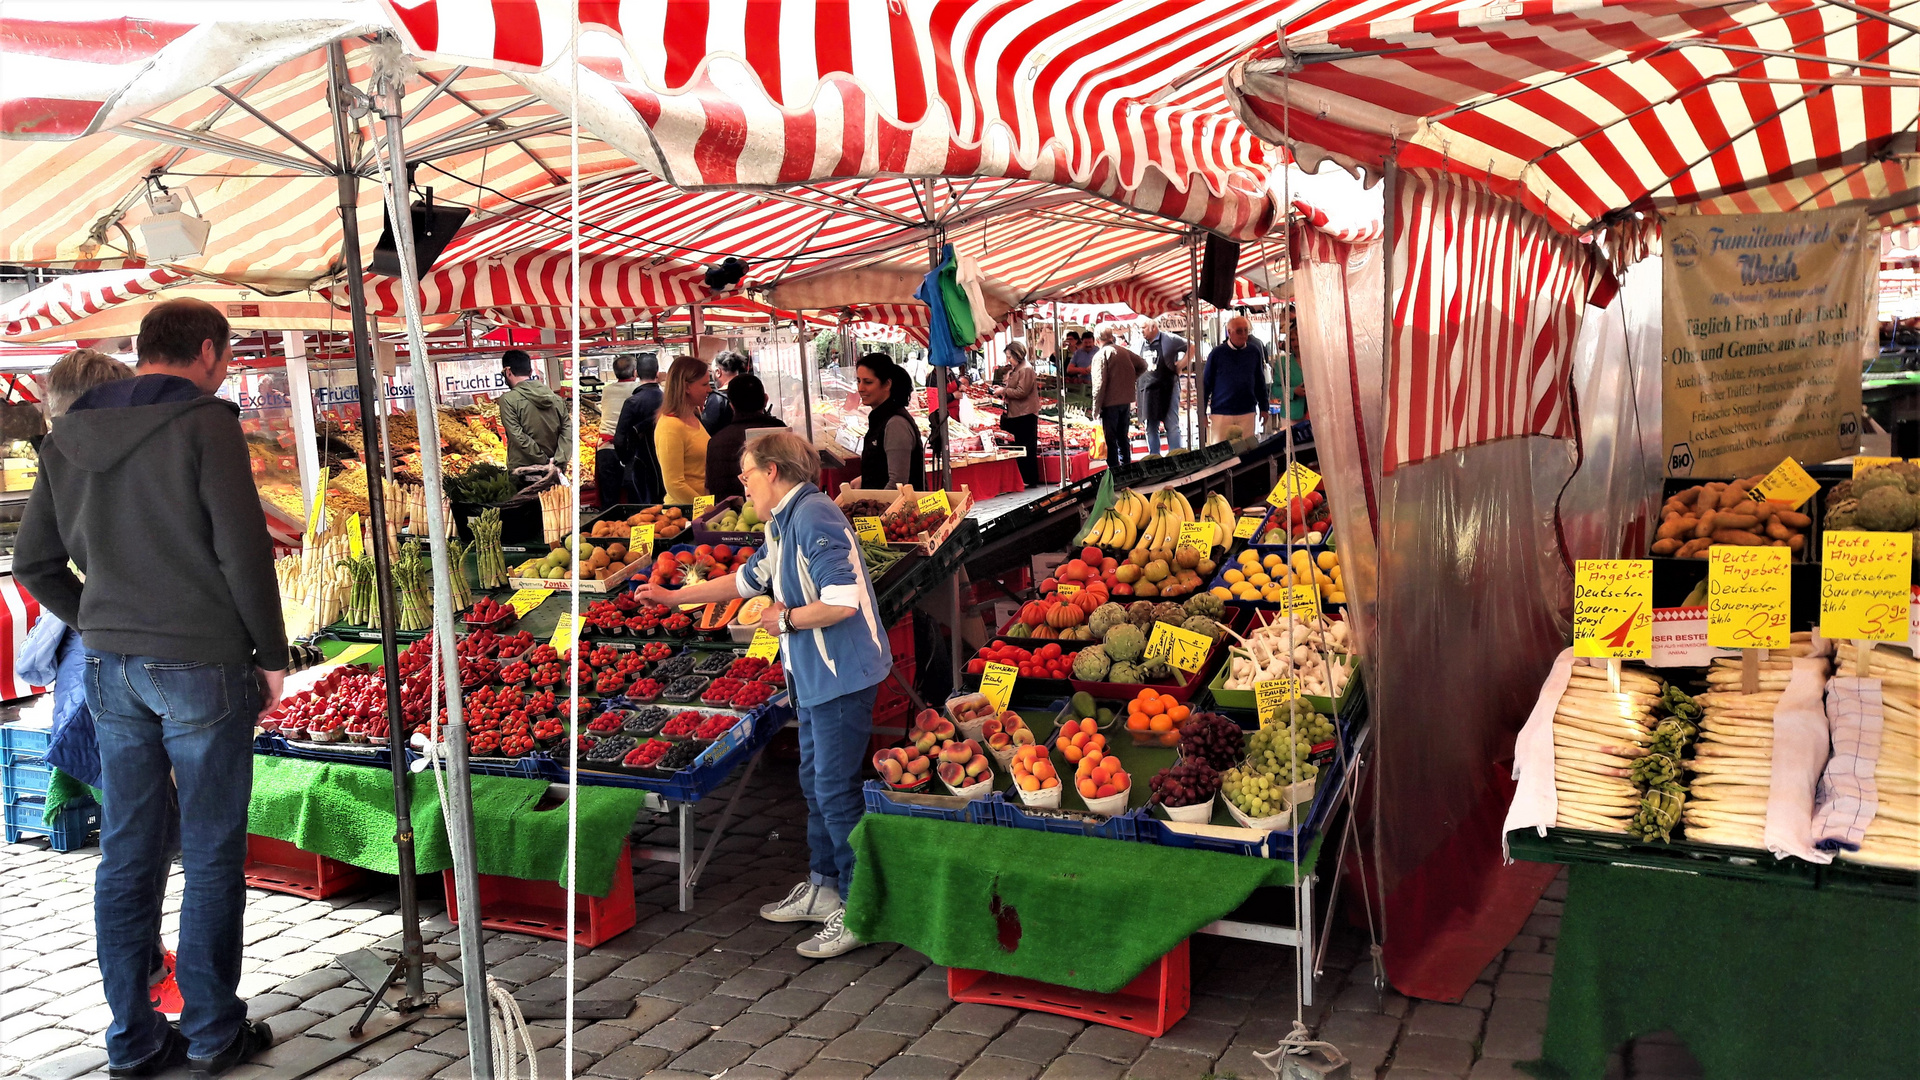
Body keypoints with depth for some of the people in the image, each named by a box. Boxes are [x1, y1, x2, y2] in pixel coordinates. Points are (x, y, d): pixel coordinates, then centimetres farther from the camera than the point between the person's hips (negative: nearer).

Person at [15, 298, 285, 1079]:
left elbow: (35, 564, 12)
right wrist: (271, 655, -4)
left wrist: (101, 628, 18)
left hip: (112, 671, 6)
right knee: (212, 857, 5)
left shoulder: (67, 437, 9)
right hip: (204, 668, -6)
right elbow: (243, 553, -14)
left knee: (127, 854, 12)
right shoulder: (204, 426, -11)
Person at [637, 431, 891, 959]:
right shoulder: (782, 525, 14)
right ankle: (823, 888, 32)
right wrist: (673, 596, 33)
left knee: (836, 789, -5)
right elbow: (747, 579, 30)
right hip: (813, 674, 10)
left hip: (842, 673, -10)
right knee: (815, 782, 18)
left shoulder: (813, 515, -19)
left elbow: (842, 602, -28)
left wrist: (786, 619, -12)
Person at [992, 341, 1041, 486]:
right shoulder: (1015, 369, 16)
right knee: (1020, 447, 13)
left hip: (1025, 414, -10)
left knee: (1027, 448, -6)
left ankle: (1030, 480, -1)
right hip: (1016, 414, 10)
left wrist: (1004, 391, -12)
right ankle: (1023, 479, 19)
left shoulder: (1026, 370, -14)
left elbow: (1021, 392, -20)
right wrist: (1002, 389, 11)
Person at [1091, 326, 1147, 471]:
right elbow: (1143, 364, 13)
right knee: (1123, 437, 17)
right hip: (1126, 400, 6)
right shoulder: (1125, 351, 5)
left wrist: (1096, 407, -10)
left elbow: (1099, 384, -16)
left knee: (1110, 439, 1)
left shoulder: (1100, 355, -12)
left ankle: (1113, 471, 1)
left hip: (1110, 403, -6)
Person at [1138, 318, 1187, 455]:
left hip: (1166, 390, -5)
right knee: (1150, 428, 8)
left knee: (1172, 426, -3)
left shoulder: (1169, 340, -5)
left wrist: (1181, 365, -4)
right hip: (1147, 392, 5)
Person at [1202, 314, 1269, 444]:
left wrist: (1263, 407, 12)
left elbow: (1260, 382, 13)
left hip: (1247, 413, 2)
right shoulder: (1217, 353, -2)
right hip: (1221, 413, -2)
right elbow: (1206, 383, 1)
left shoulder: (1254, 352, 5)